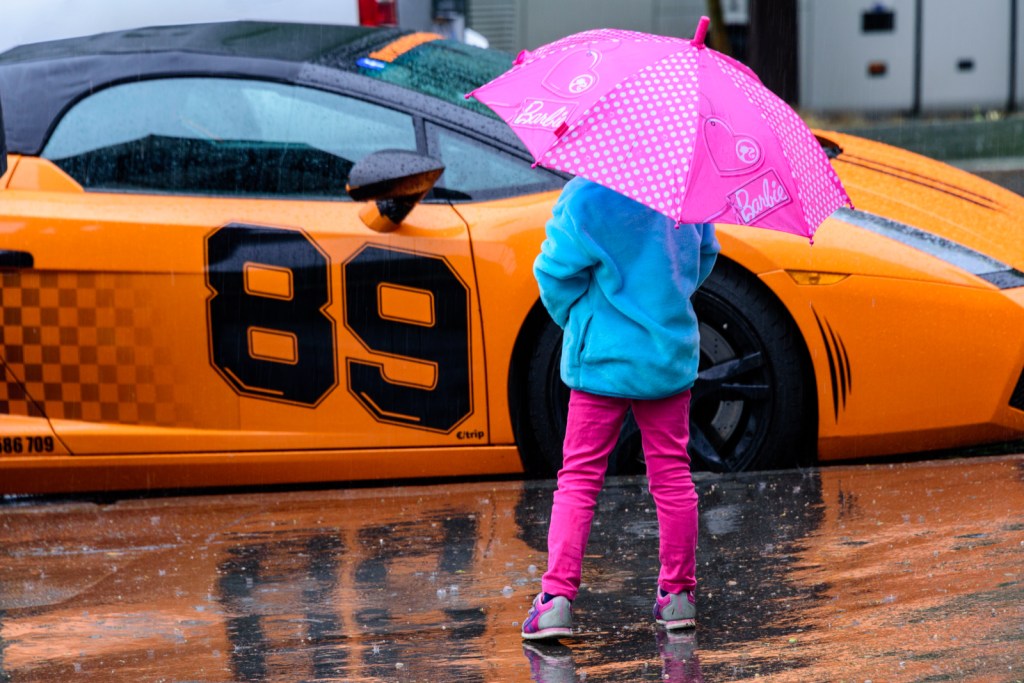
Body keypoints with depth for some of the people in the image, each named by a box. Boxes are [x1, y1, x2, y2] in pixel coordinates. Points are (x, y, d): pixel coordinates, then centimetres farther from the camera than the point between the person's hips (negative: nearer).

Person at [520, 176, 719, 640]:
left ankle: (557, 598, -6)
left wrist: (573, 318, 9)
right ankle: (678, 595, 17)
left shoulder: (586, 195, -17)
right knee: (671, 476, 12)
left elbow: (557, 271, -11)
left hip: (604, 355, -3)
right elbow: (704, 258, 12)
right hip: (671, 353, 3)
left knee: (579, 476, 3)